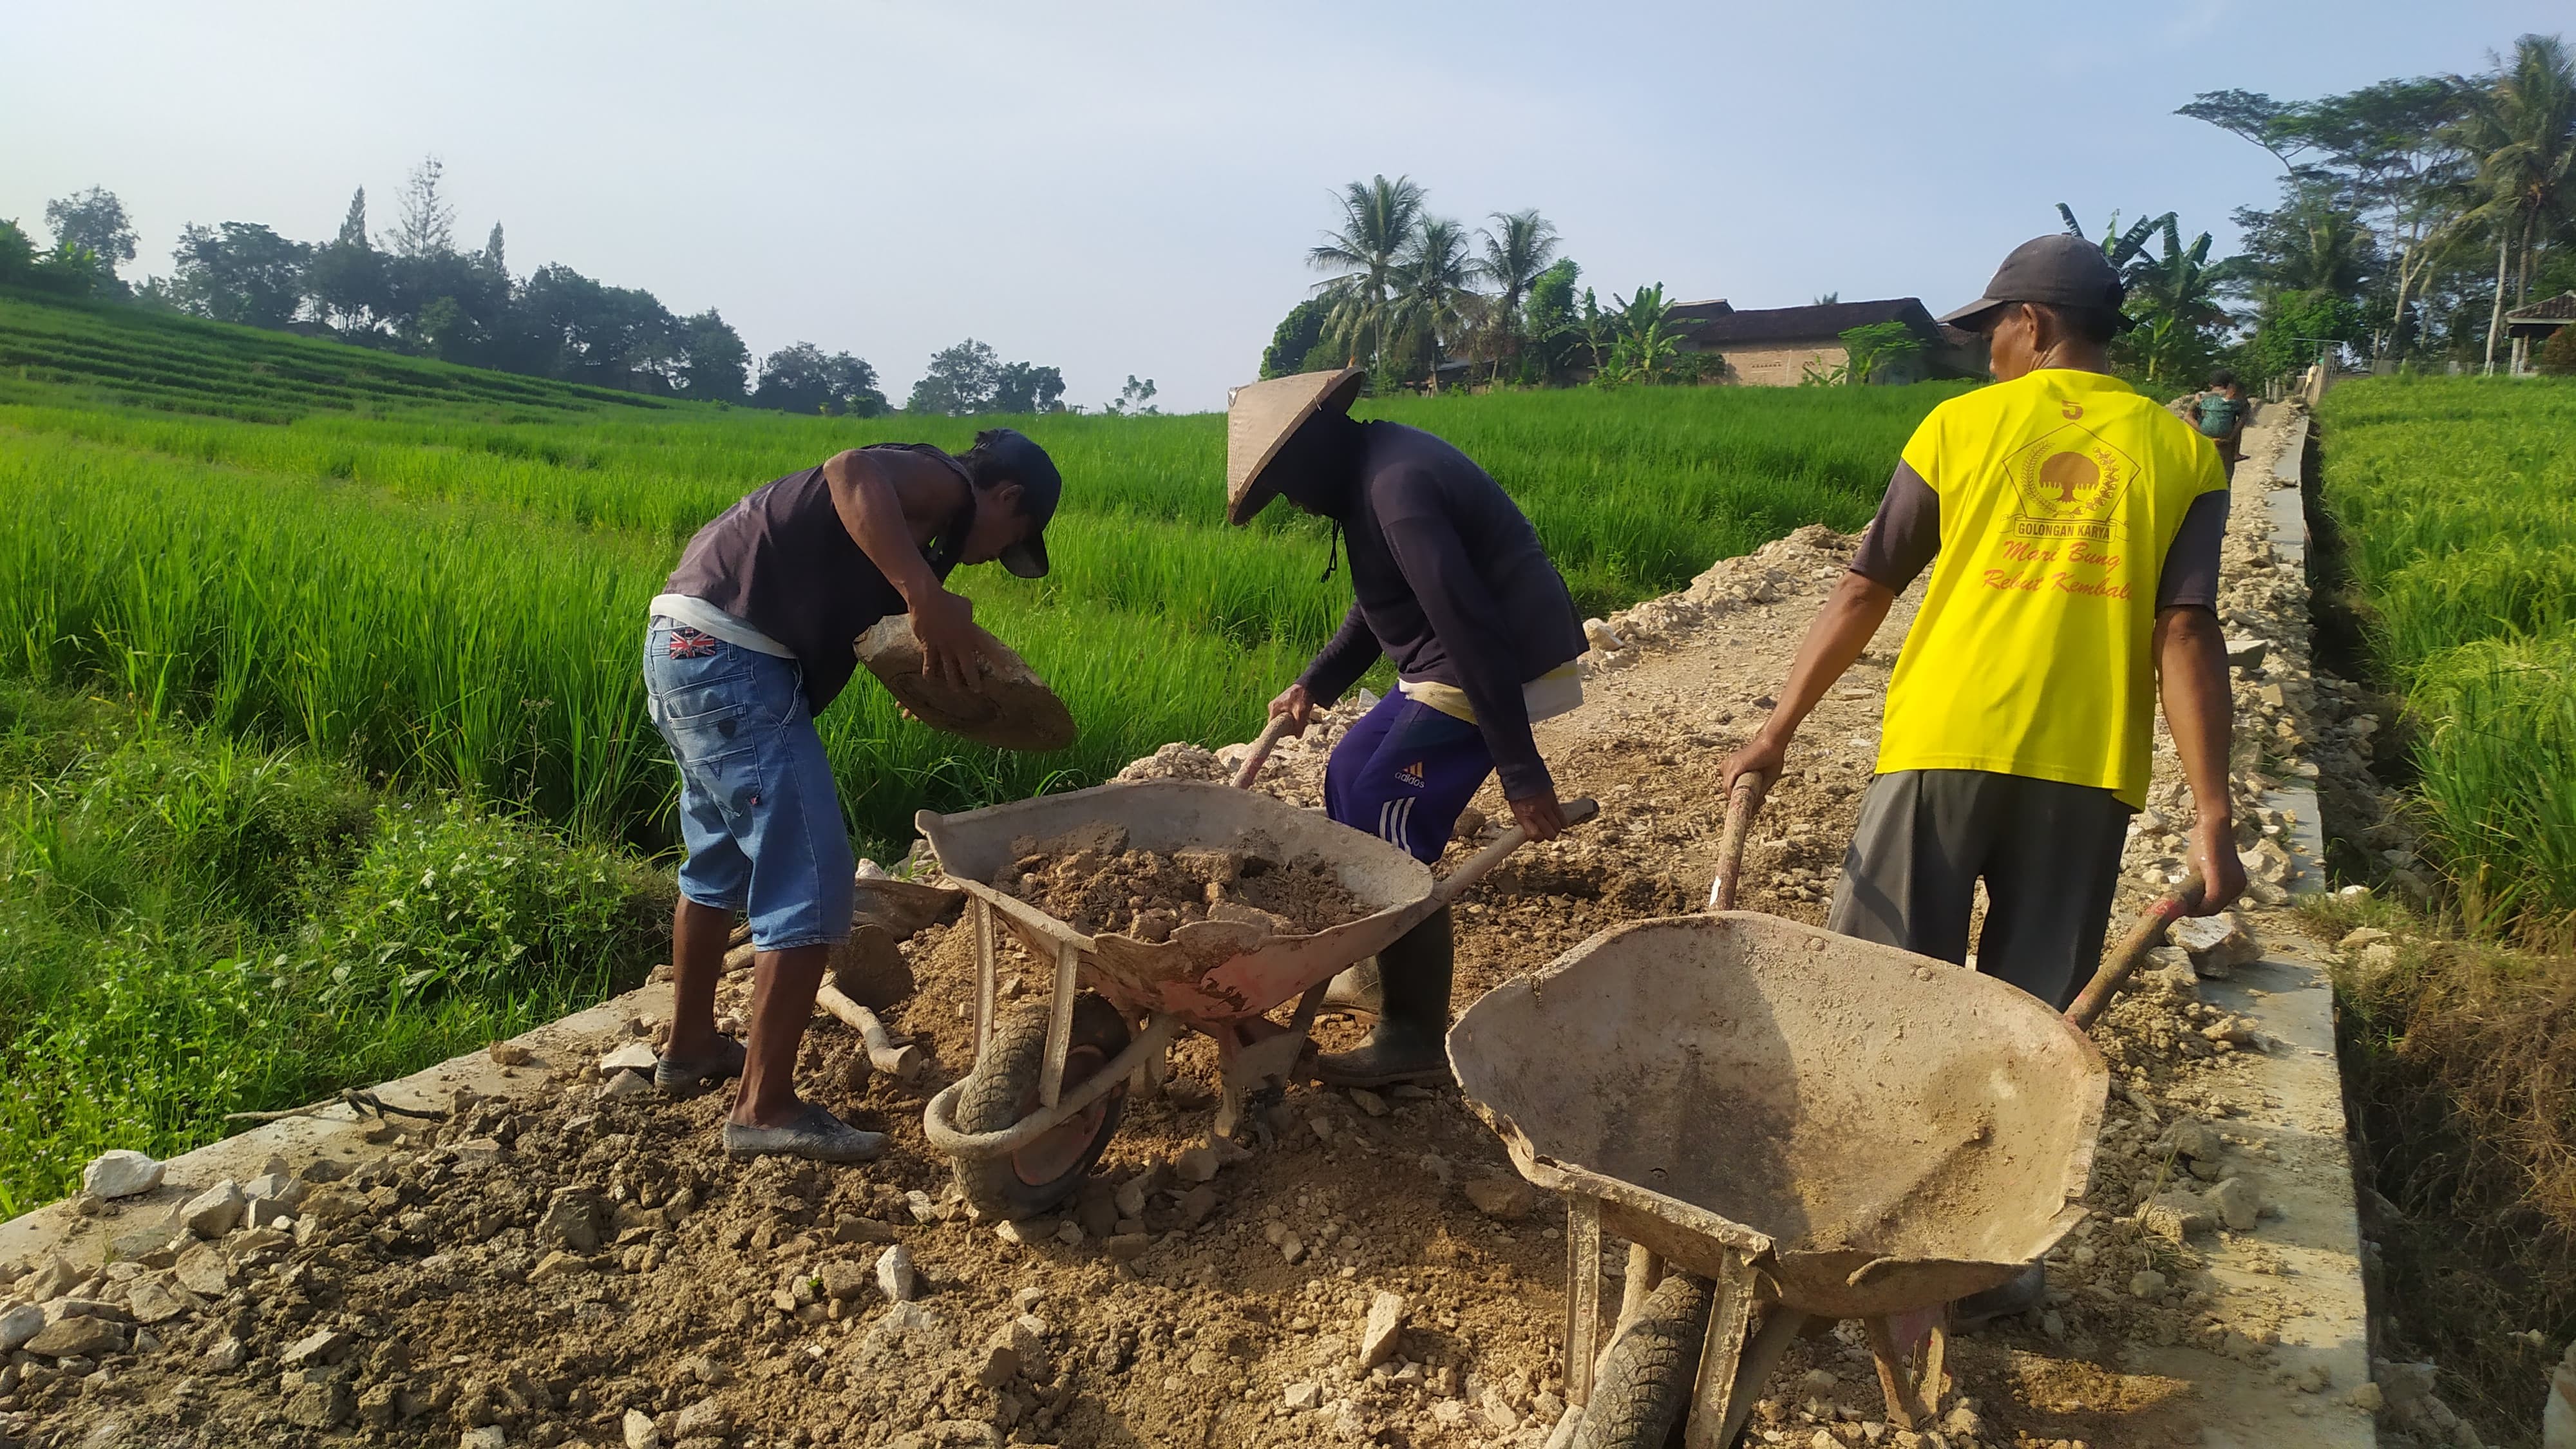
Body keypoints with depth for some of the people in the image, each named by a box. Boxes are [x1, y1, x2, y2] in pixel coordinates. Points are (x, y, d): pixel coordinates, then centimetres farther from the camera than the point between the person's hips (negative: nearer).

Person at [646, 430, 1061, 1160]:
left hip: (682, 647, 11)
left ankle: (690, 1045, 41)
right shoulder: (947, 484, -6)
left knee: (721, 862, 25)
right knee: (811, 884, -6)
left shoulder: (914, 513, 22)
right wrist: (926, 595, -35)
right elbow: (852, 472, -27)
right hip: (731, 658, -11)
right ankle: (766, 1107, 2)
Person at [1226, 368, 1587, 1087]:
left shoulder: (1397, 486, -23)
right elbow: (1377, 604, 22)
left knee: (1388, 832, -8)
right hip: (1449, 670, 10)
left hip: (1497, 671, -10)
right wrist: (1314, 685, 16)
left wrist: (1519, 770, -27)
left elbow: (1471, 625, -28)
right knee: (1350, 778, 17)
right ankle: (1385, 965, 30)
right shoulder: (1374, 469, 10)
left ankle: (1415, 1039, 4)